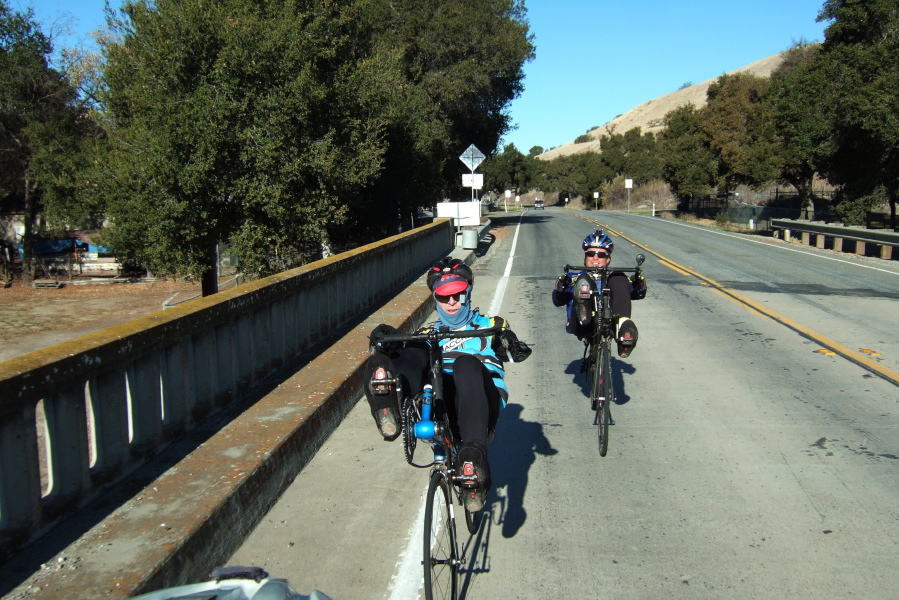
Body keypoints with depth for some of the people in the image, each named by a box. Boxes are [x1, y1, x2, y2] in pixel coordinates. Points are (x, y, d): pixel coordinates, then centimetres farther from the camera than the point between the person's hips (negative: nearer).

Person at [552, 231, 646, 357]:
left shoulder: (613, 279, 34)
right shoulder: (575, 279, 30)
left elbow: (636, 294, 17)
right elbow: (559, 301, 12)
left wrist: (640, 287, -7)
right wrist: (559, 290, -11)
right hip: (582, 327, -1)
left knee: (618, 278, -13)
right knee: (584, 280, -19)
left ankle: (623, 327, -38)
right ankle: (583, 314, -54)